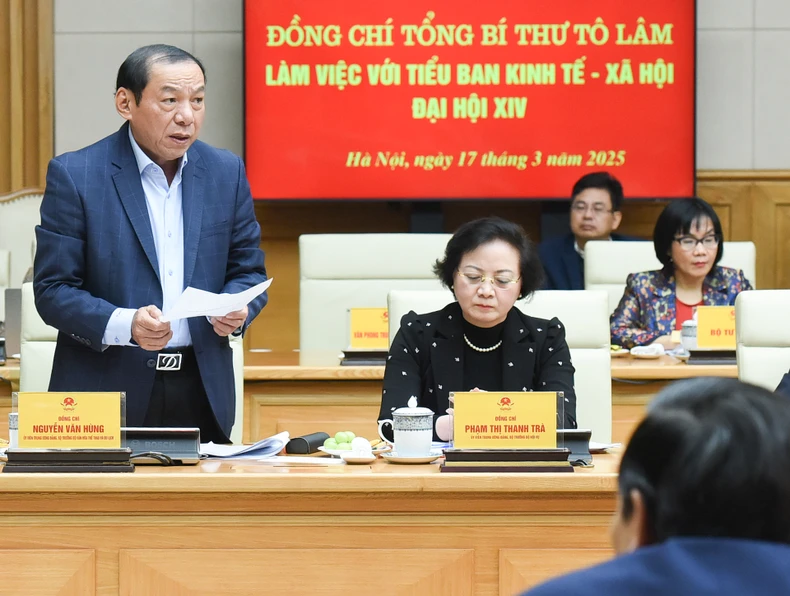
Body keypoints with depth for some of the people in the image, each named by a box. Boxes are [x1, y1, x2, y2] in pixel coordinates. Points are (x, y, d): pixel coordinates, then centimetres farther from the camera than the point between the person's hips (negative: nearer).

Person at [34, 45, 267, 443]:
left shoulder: (227, 172, 7)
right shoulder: (74, 175, -5)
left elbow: (248, 271, 13)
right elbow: (52, 289, -7)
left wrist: (236, 309, -10)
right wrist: (124, 324, -24)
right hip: (106, 392, -3)